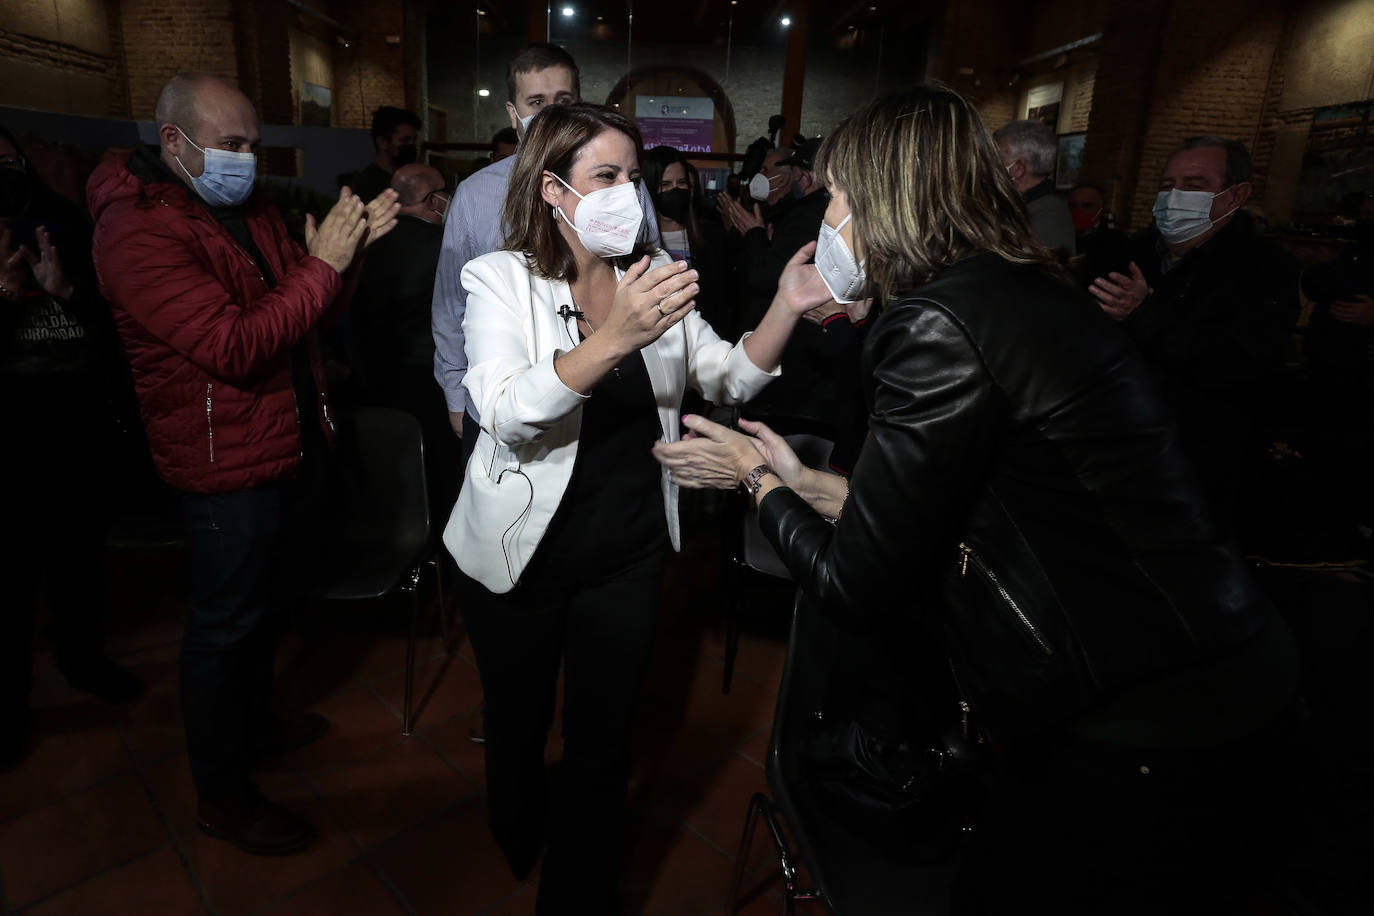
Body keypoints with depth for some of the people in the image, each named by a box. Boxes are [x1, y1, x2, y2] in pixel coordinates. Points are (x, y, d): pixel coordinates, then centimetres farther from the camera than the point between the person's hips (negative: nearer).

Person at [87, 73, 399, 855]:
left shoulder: (247, 207, 9)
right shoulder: (138, 231, -19)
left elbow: (307, 304, 12)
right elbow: (236, 348, -28)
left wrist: (351, 242, -4)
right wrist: (324, 264, -24)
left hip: (289, 442, 9)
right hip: (229, 465, -8)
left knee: (264, 599, 22)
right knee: (226, 623, 5)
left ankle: (254, 722, 44)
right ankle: (222, 794, 24)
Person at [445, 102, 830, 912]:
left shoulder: (653, 275, 2)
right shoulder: (501, 279, -11)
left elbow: (733, 378, -2)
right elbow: (508, 414, -27)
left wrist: (787, 308, -18)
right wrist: (615, 338, -40)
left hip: (629, 548, 2)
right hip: (525, 549, -2)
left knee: (603, 743, 11)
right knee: (518, 726, 20)